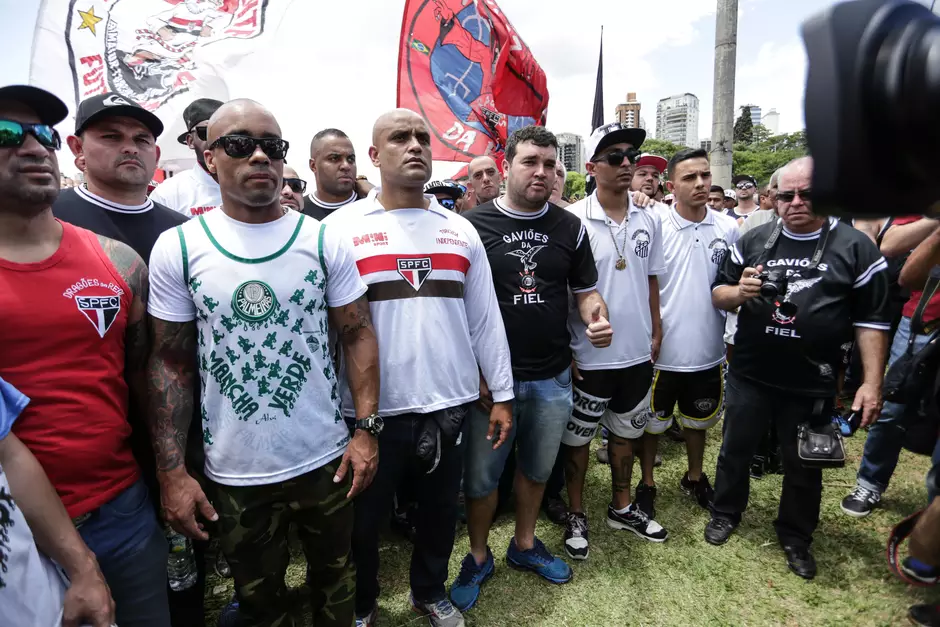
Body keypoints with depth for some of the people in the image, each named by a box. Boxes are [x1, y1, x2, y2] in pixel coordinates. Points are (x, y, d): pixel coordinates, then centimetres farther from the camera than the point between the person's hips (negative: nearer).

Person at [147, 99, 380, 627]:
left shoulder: (325, 240, -4)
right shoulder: (178, 248, -5)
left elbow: (358, 333, -1)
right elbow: (171, 362, -2)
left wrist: (367, 429, -7)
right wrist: (172, 472, -3)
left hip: (326, 460, 1)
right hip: (235, 474, 0)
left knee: (335, 581, 22)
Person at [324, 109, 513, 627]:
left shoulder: (460, 230, 5)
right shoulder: (341, 228, -5)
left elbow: (485, 318, 6)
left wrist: (501, 394, 6)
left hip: (448, 403, 3)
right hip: (372, 408, -2)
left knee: (440, 510, 20)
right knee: (365, 518, 17)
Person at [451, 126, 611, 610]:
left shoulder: (570, 227, 3)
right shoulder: (474, 224, -7)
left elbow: (585, 291, 10)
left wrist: (597, 318, -13)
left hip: (553, 379, 3)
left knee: (537, 469, 20)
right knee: (481, 476, 11)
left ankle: (525, 544, 44)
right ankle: (478, 557, 35)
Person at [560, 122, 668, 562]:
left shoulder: (649, 220, 3)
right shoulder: (573, 220, -12)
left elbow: (651, 281, 12)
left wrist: (656, 333, 11)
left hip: (637, 352, 5)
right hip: (589, 356, -5)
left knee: (625, 432, 20)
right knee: (578, 437, 10)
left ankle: (622, 507, 40)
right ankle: (576, 515, 30)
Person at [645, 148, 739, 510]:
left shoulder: (728, 229, -1)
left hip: (707, 350, 4)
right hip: (661, 350, -3)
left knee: (698, 420, 22)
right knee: (652, 423, 12)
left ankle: (694, 478, 43)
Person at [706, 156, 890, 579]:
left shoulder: (855, 248, -3)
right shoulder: (753, 241, 1)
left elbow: (870, 319, -2)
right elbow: (717, 295, 6)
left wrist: (872, 383, -7)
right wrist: (738, 292, -17)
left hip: (811, 384, -1)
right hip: (749, 374, 2)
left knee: (803, 466, 16)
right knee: (735, 450, 16)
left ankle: (796, 537, 37)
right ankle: (725, 513, 39)